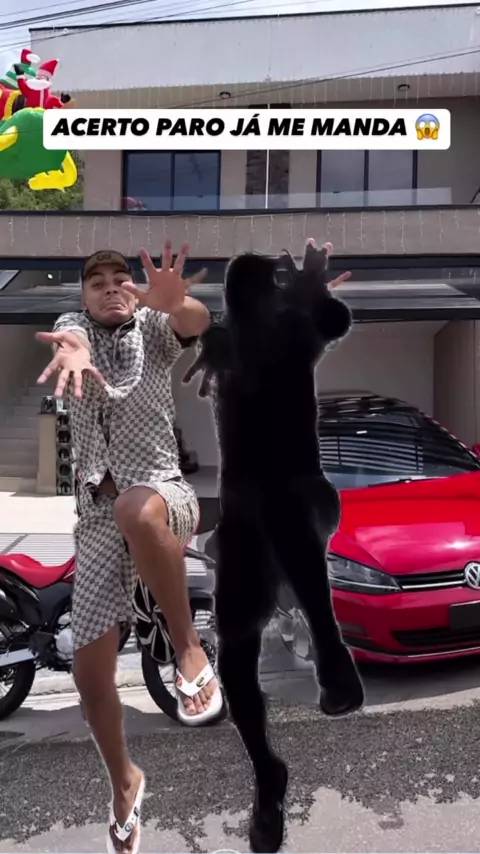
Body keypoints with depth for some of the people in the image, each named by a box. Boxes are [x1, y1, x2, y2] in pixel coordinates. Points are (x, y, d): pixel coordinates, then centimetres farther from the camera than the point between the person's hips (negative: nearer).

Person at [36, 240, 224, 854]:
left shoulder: (154, 326, 6)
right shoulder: (74, 326, 10)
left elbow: (197, 322, -17)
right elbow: (70, 338, -16)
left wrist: (174, 301, -42)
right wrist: (74, 349, -42)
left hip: (163, 491, -3)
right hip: (98, 518, 3)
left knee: (136, 508, -41)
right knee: (90, 673, 5)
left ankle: (188, 649, -20)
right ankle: (124, 782, 33)